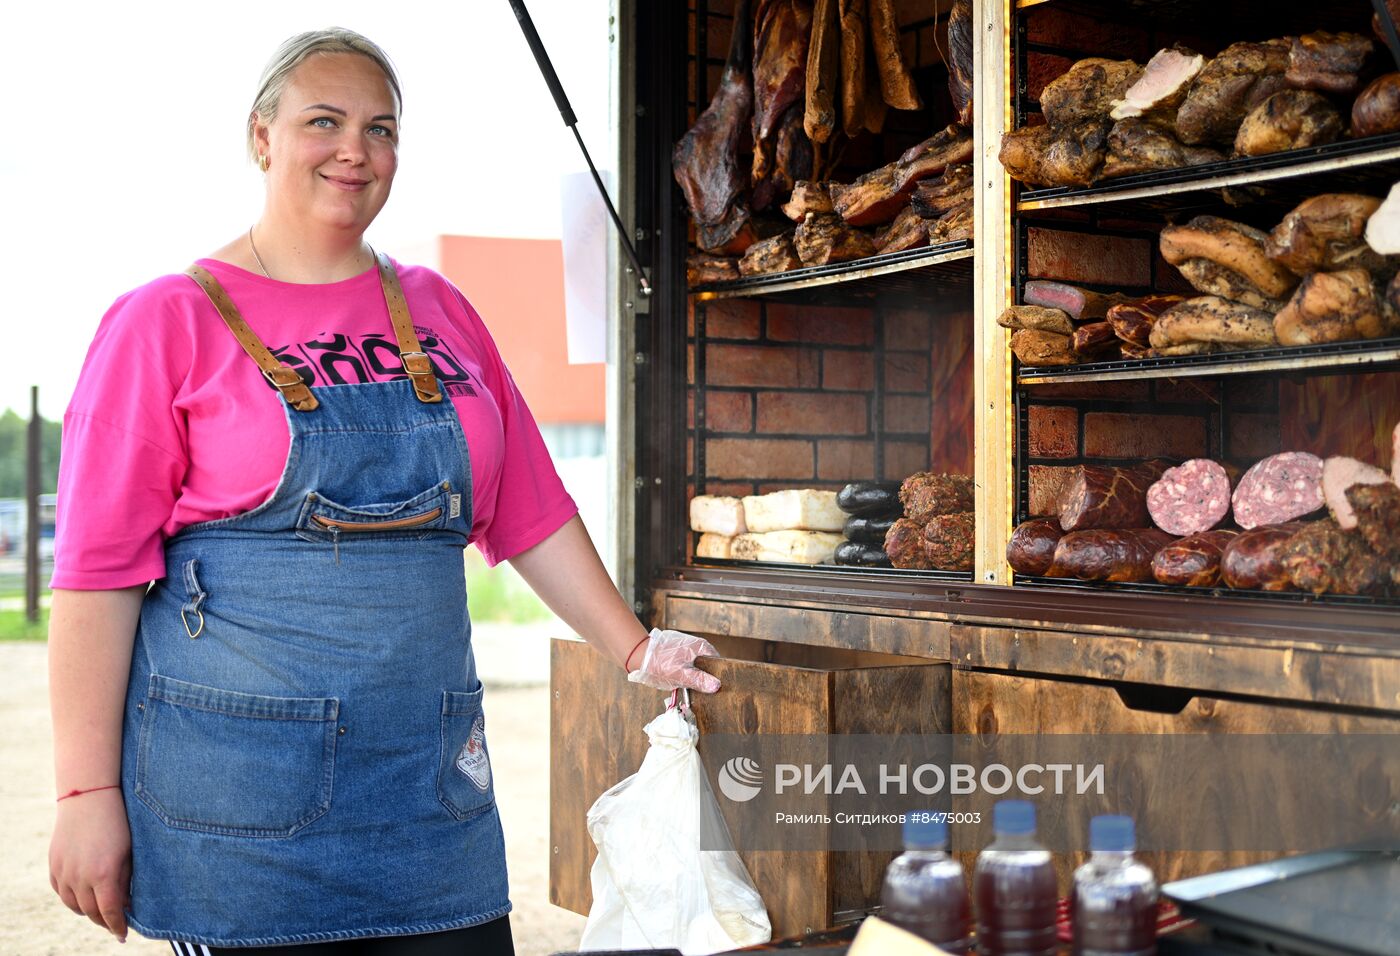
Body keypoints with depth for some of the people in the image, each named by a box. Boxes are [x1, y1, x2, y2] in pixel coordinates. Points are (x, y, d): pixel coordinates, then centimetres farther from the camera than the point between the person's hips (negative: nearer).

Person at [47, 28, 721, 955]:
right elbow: (102, 567, -6)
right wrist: (90, 792, -10)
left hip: (431, 773, 4)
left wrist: (633, 648, 12)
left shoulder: (436, 310, 12)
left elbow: (530, 510, 15)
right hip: (241, 782, -4)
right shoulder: (171, 321, -2)